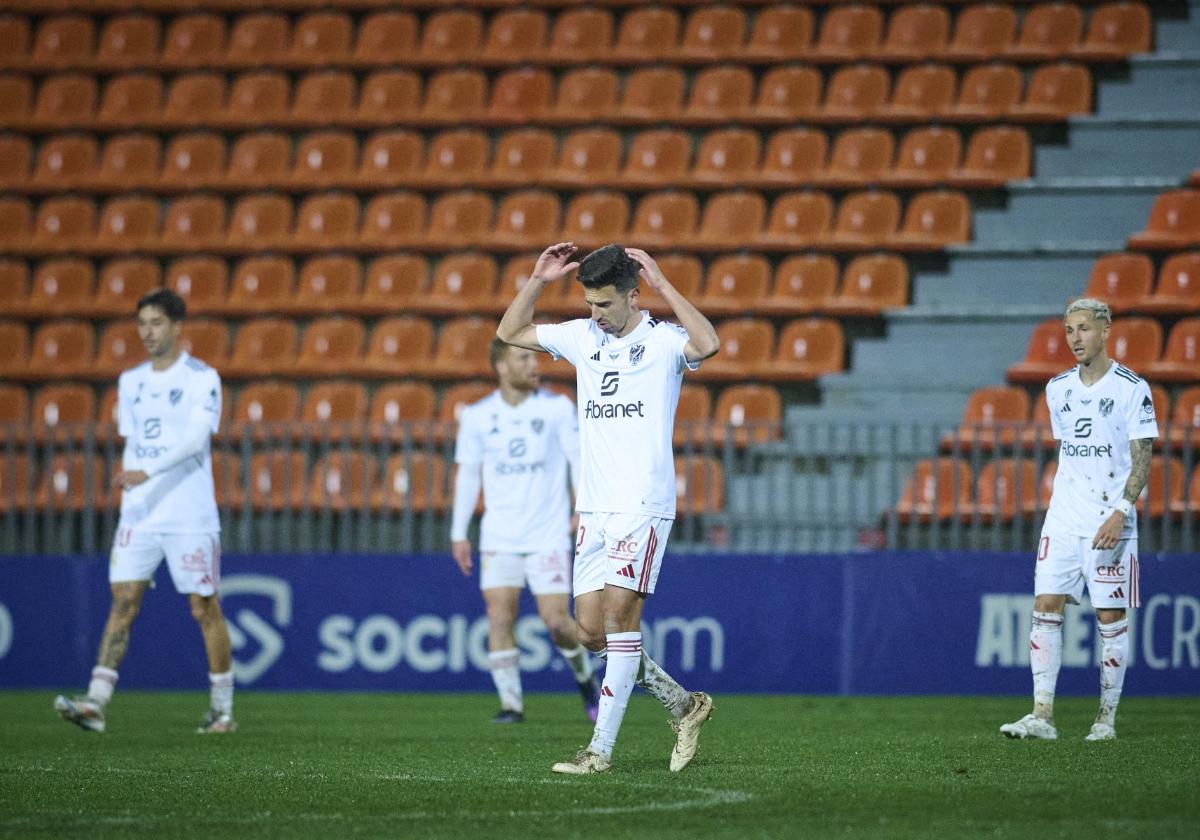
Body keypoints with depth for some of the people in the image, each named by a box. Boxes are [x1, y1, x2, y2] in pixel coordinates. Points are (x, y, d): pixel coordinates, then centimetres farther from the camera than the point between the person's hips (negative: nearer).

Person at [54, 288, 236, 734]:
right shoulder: (130, 381, 13)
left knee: (204, 607, 1)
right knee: (122, 601, -5)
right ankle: (96, 703, -13)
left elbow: (196, 438, -18)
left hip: (190, 516, -5)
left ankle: (222, 709, 13)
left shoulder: (202, 378, -6)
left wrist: (147, 472, -28)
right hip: (139, 514, 5)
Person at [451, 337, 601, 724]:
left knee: (555, 619, -7)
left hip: (548, 535, -1)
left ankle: (585, 677, 22)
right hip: (499, 536, 1)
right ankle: (511, 703, -4)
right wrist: (458, 533, 5)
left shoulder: (557, 408, 0)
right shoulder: (477, 416, 3)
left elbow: (578, 459, 2)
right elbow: (467, 474, 8)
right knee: (499, 616, -11)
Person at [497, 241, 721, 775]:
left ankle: (601, 749, -13)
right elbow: (511, 333, 21)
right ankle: (684, 705, 19)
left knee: (619, 614, -15)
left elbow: (708, 344, -27)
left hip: (644, 506, -7)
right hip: (595, 508, 7)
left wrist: (662, 285, -22)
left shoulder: (662, 341, -5)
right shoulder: (582, 337, 12)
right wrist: (538, 280, 7)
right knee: (591, 630, 2)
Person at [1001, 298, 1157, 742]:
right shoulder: (1058, 388, 11)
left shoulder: (1131, 388, -6)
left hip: (1110, 522, -5)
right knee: (1045, 609, -5)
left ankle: (1107, 718, 8)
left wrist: (1119, 513, -18)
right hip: (1063, 519, 5)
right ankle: (1042, 716, -6)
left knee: (1111, 618, -1)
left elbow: (1142, 458, -8)